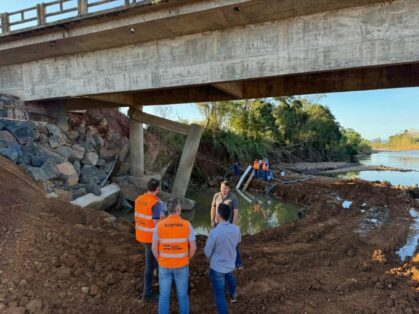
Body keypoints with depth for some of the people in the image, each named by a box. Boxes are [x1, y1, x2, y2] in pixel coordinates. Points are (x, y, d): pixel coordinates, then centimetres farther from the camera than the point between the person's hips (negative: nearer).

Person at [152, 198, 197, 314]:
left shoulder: (159, 225, -17)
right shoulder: (187, 225, -19)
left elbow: (154, 248, -9)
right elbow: (193, 247, -13)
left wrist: (160, 261, 9)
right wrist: (187, 260, 6)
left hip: (165, 265, 1)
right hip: (181, 265, -1)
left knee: (164, 295, 19)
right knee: (182, 294, 20)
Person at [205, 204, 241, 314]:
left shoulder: (214, 232, -31)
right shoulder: (236, 229, -15)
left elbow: (207, 251, -16)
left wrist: (211, 257, 6)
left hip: (217, 267, -6)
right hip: (230, 264, 6)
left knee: (219, 294, 8)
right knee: (229, 277, 37)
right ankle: (233, 295, 63)